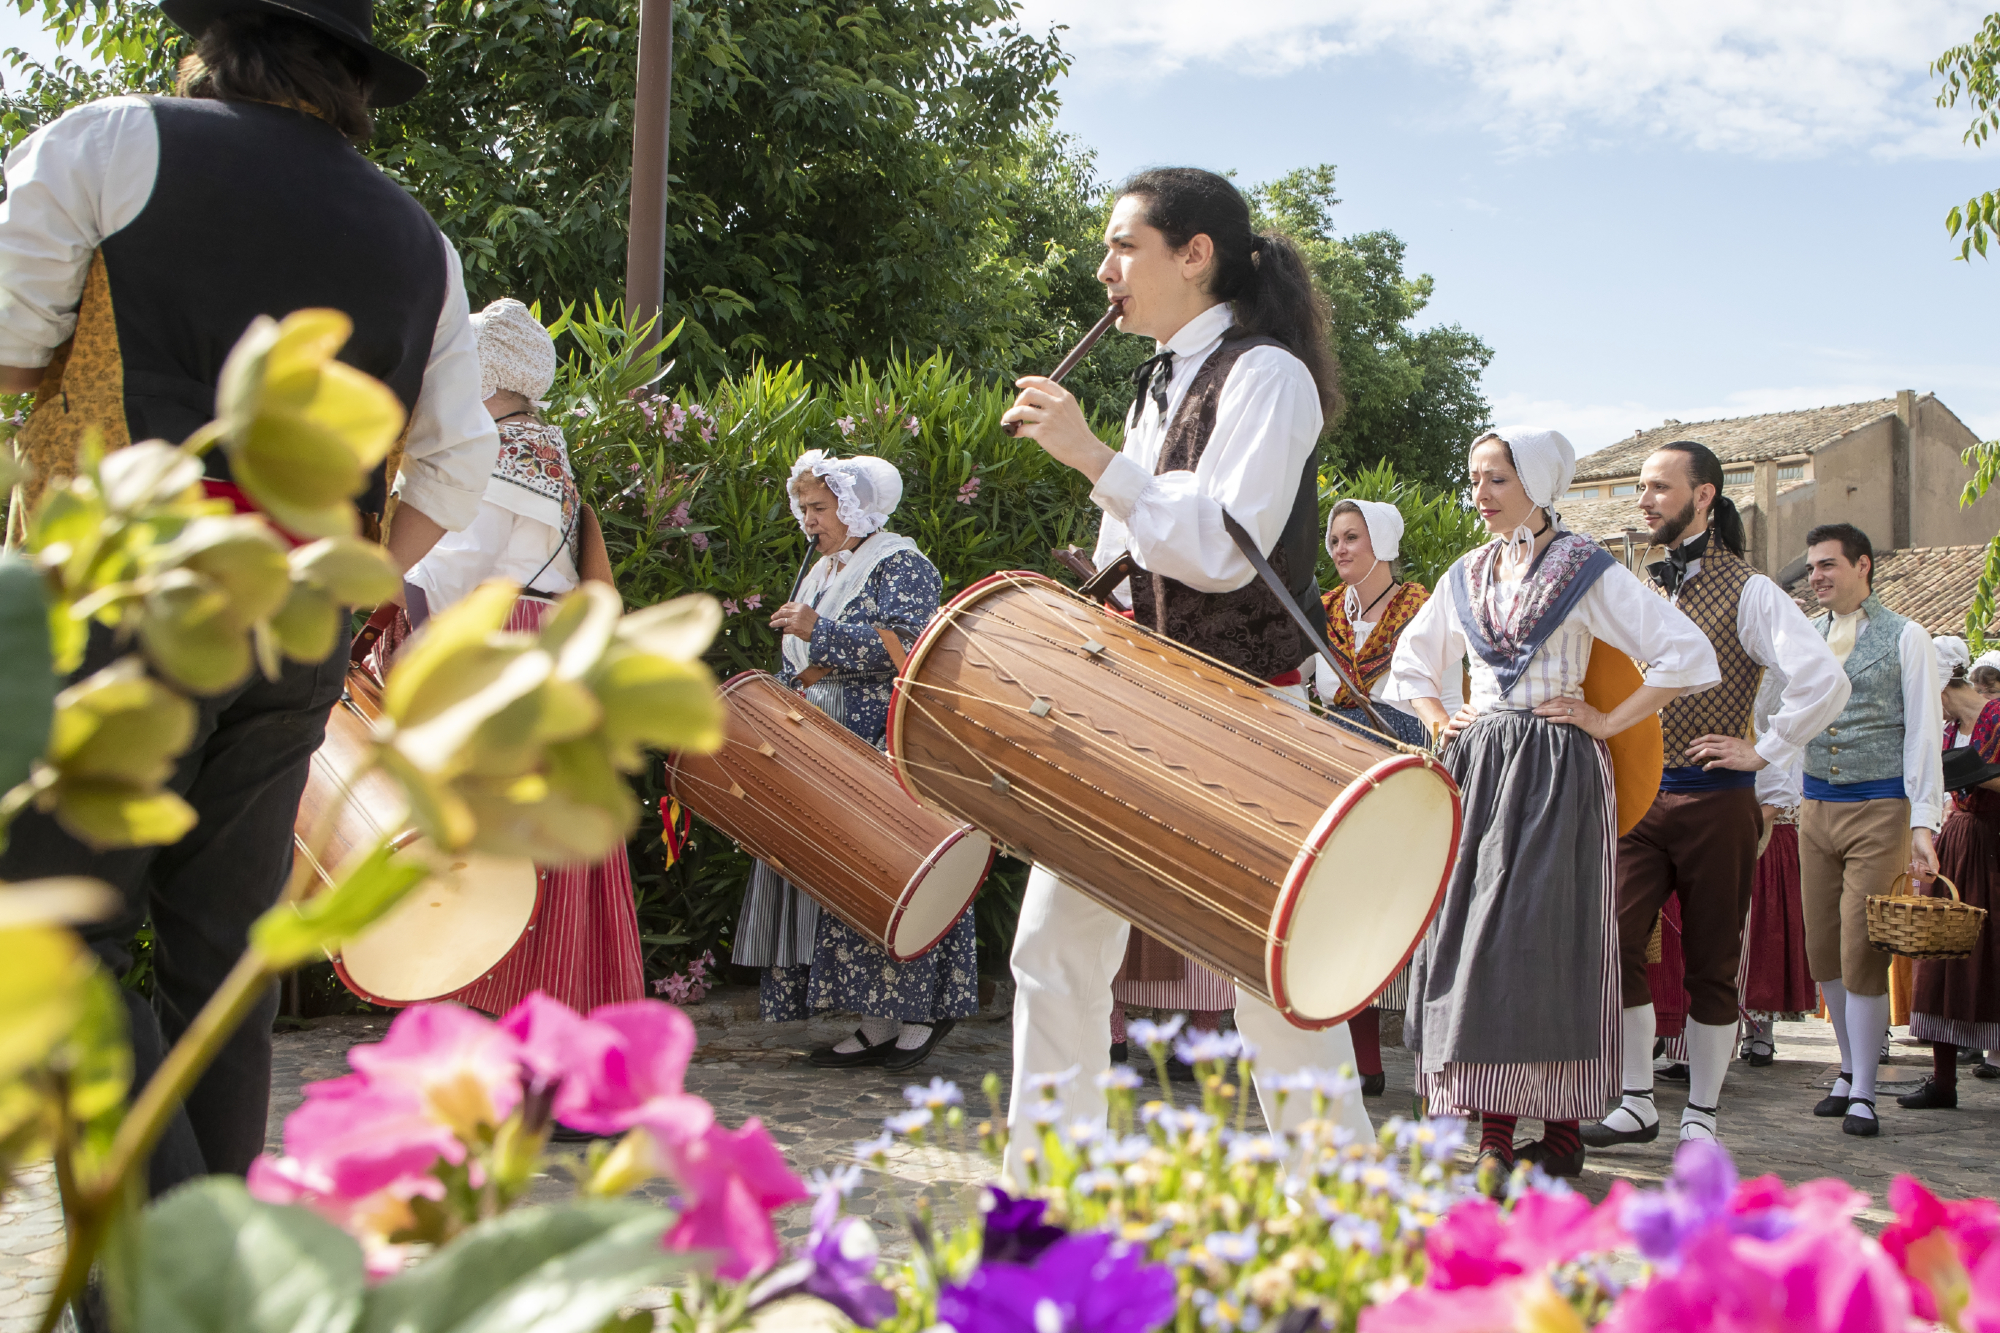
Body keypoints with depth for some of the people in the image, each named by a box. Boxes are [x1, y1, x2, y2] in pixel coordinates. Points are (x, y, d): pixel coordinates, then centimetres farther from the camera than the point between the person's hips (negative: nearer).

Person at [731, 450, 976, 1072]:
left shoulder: (899, 565, -6)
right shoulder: (822, 572, 20)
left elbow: (907, 646, -20)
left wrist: (819, 631, -19)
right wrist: (794, 686, 8)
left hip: (886, 750, -9)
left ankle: (924, 1011, -1)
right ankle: (879, 1023, 7)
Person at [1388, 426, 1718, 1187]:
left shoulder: (1586, 570, -2)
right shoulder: (1468, 574, 15)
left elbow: (1686, 653, -8)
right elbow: (1411, 662, 29)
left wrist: (1608, 722, -9)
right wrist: (1442, 724, 13)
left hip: (1556, 773, -5)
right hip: (1477, 769, 5)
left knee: (1542, 942, -8)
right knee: (1471, 940, -1)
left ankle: (1562, 1132, 2)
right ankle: (1493, 1136, 2)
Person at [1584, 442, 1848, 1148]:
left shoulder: (1747, 592, -5)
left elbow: (1825, 683, -15)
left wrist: (1763, 750, -11)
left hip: (1715, 799, -4)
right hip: (1636, 795, 4)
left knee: (1710, 963, 5)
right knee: (1615, 942, -5)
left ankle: (1700, 1114, 16)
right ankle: (1637, 1103, 7)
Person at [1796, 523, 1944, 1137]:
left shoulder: (1905, 638, -2)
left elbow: (1924, 734, -6)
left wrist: (1924, 823, -12)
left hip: (1880, 810, -5)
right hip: (1816, 809, 5)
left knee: (1862, 953, -6)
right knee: (1823, 951, 8)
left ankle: (1863, 1092, 2)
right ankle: (1849, 1068, 25)